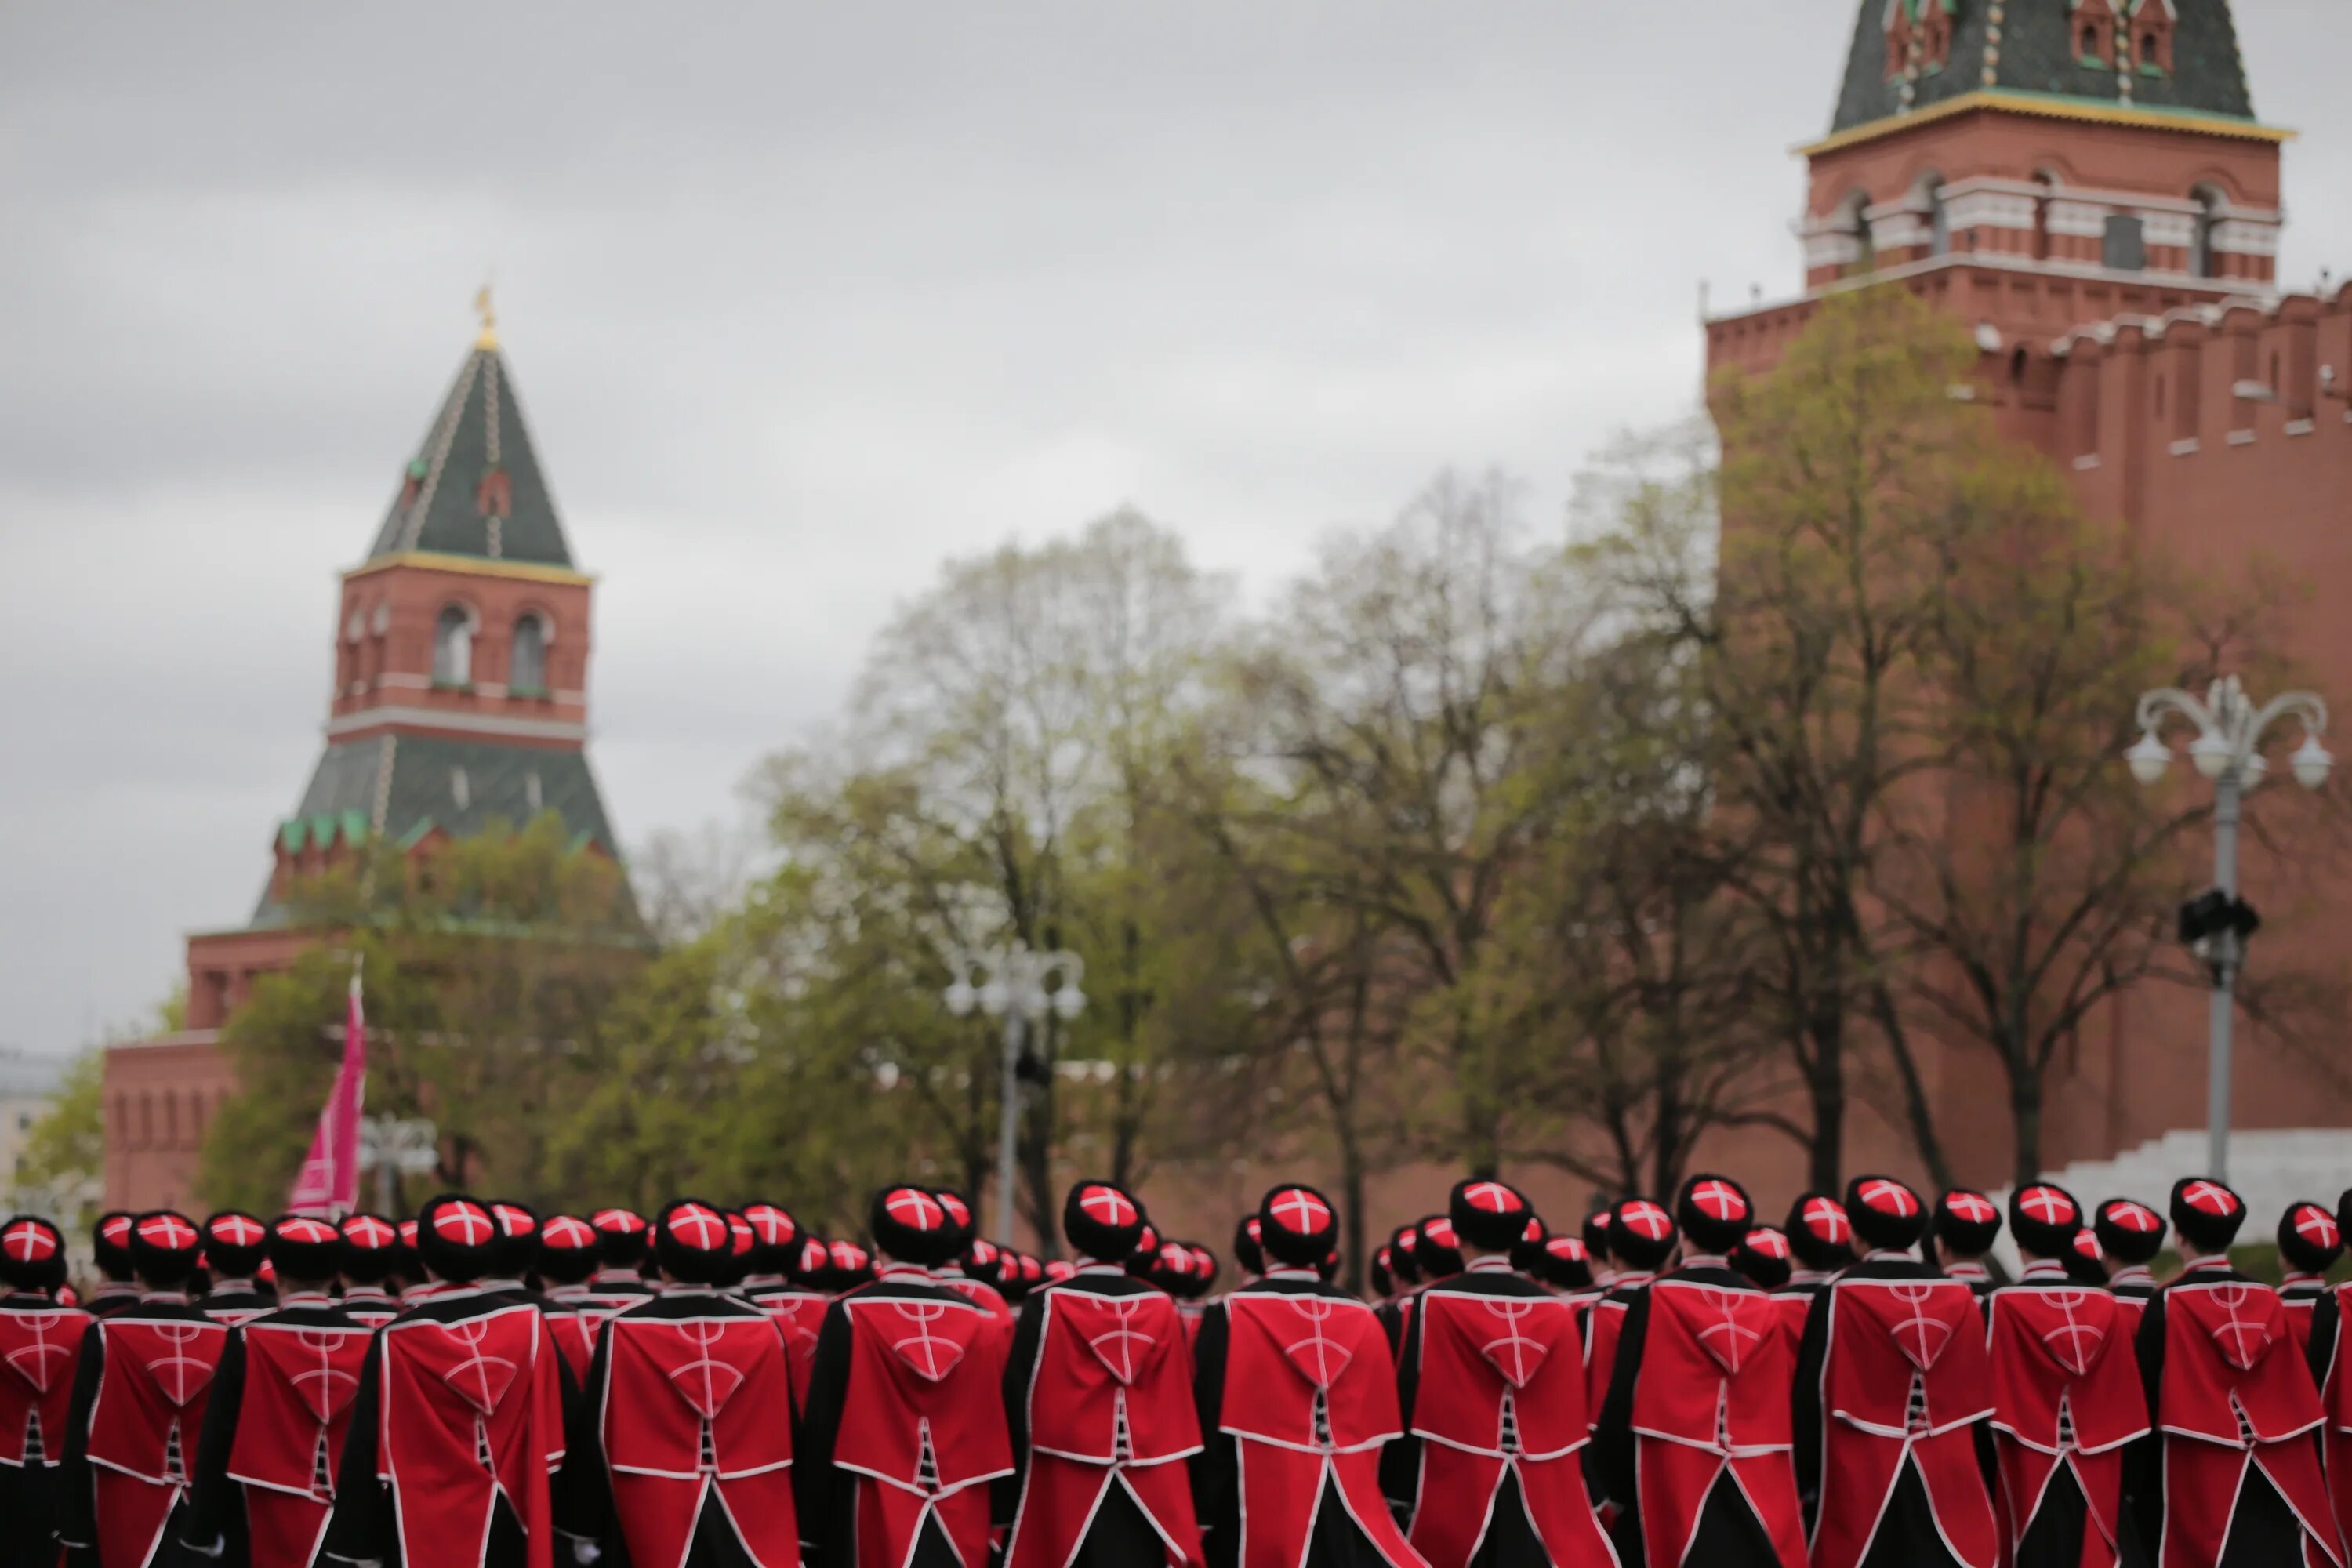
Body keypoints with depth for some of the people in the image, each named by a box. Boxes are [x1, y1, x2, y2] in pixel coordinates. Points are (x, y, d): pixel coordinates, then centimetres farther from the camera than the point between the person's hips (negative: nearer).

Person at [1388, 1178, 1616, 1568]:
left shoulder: (1436, 1306, -5)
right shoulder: (1557, 1312, 5)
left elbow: (1410, 1405, -4)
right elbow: (1572, 1416, 9)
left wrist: (1400, 1494, 2)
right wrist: (1569, 1491, 16)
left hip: (1455, 1495, -2)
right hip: (1547, 1499, 3)